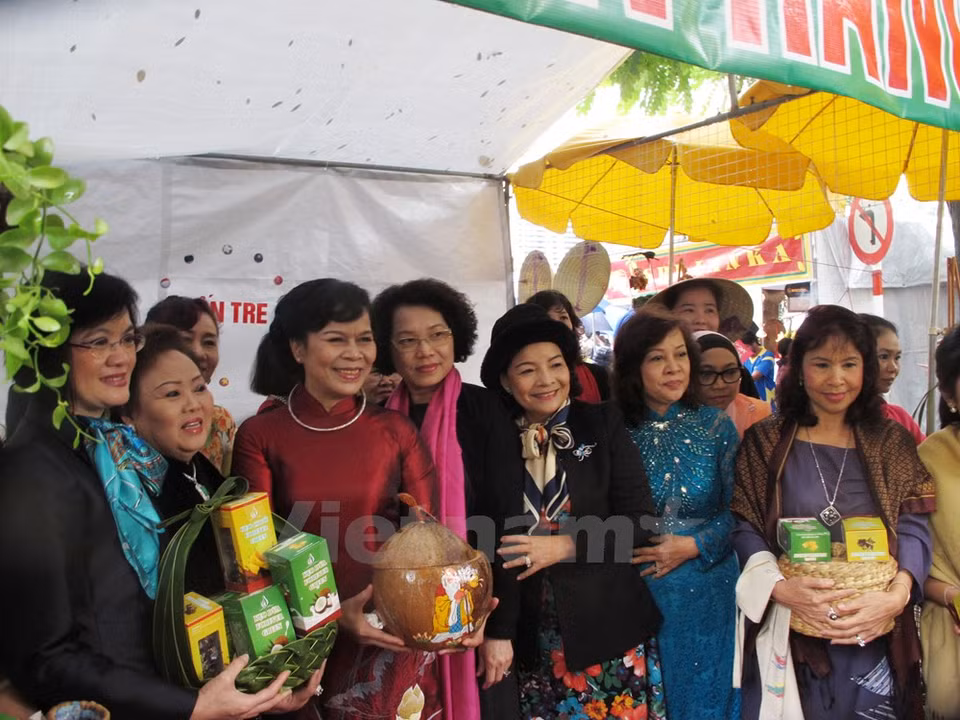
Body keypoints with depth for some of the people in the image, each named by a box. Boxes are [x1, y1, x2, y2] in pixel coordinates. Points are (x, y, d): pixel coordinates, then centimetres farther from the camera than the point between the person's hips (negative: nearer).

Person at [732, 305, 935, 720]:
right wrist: (781, 589, -21)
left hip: (874, 638, 2)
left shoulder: (892, 443, 6)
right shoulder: (764, 442, 0)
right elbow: (743, 528, -5)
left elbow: (913, 526, -2)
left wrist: (897, 596, -19)